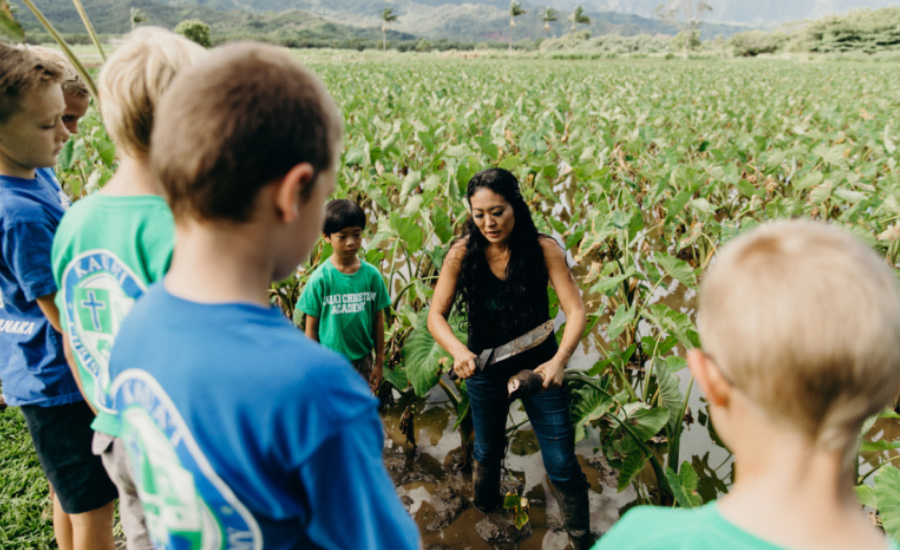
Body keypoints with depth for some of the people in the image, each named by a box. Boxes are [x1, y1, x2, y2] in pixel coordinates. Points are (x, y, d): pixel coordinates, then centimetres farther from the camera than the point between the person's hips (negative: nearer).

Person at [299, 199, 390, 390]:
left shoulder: (372, 275, -5)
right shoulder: (320, 279, -11)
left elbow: (378, 320, 3)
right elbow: (311, 327, -5)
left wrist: (380, 362, 7)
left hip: (362, 360, 2)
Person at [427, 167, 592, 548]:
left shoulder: (543, 249, -19)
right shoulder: (462, 253, -15)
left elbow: (575, 310, -22)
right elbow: (436, 315, -15)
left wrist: (558, 361, -40)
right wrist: (458, 351, -35)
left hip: (538, 366, -2)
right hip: (485, 369, 2)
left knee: (562, 464, 2)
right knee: (487, 449, 25)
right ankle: (485, 504, 57)